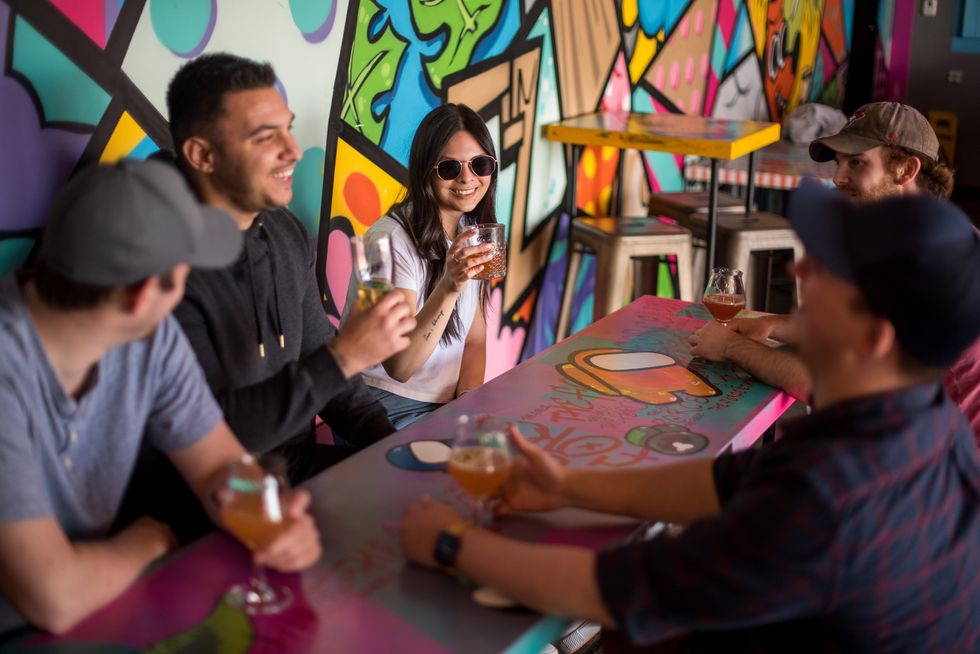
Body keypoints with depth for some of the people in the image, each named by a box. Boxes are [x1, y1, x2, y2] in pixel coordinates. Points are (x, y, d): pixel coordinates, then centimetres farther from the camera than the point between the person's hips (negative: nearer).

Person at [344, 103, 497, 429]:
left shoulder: (472, 236, 6)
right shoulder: (392, 238, -17)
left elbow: (474, 342, 10)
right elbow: (398, 367, -24)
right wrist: (448, 288, -36)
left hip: (447, 406, 7)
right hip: (386, 411, -7)